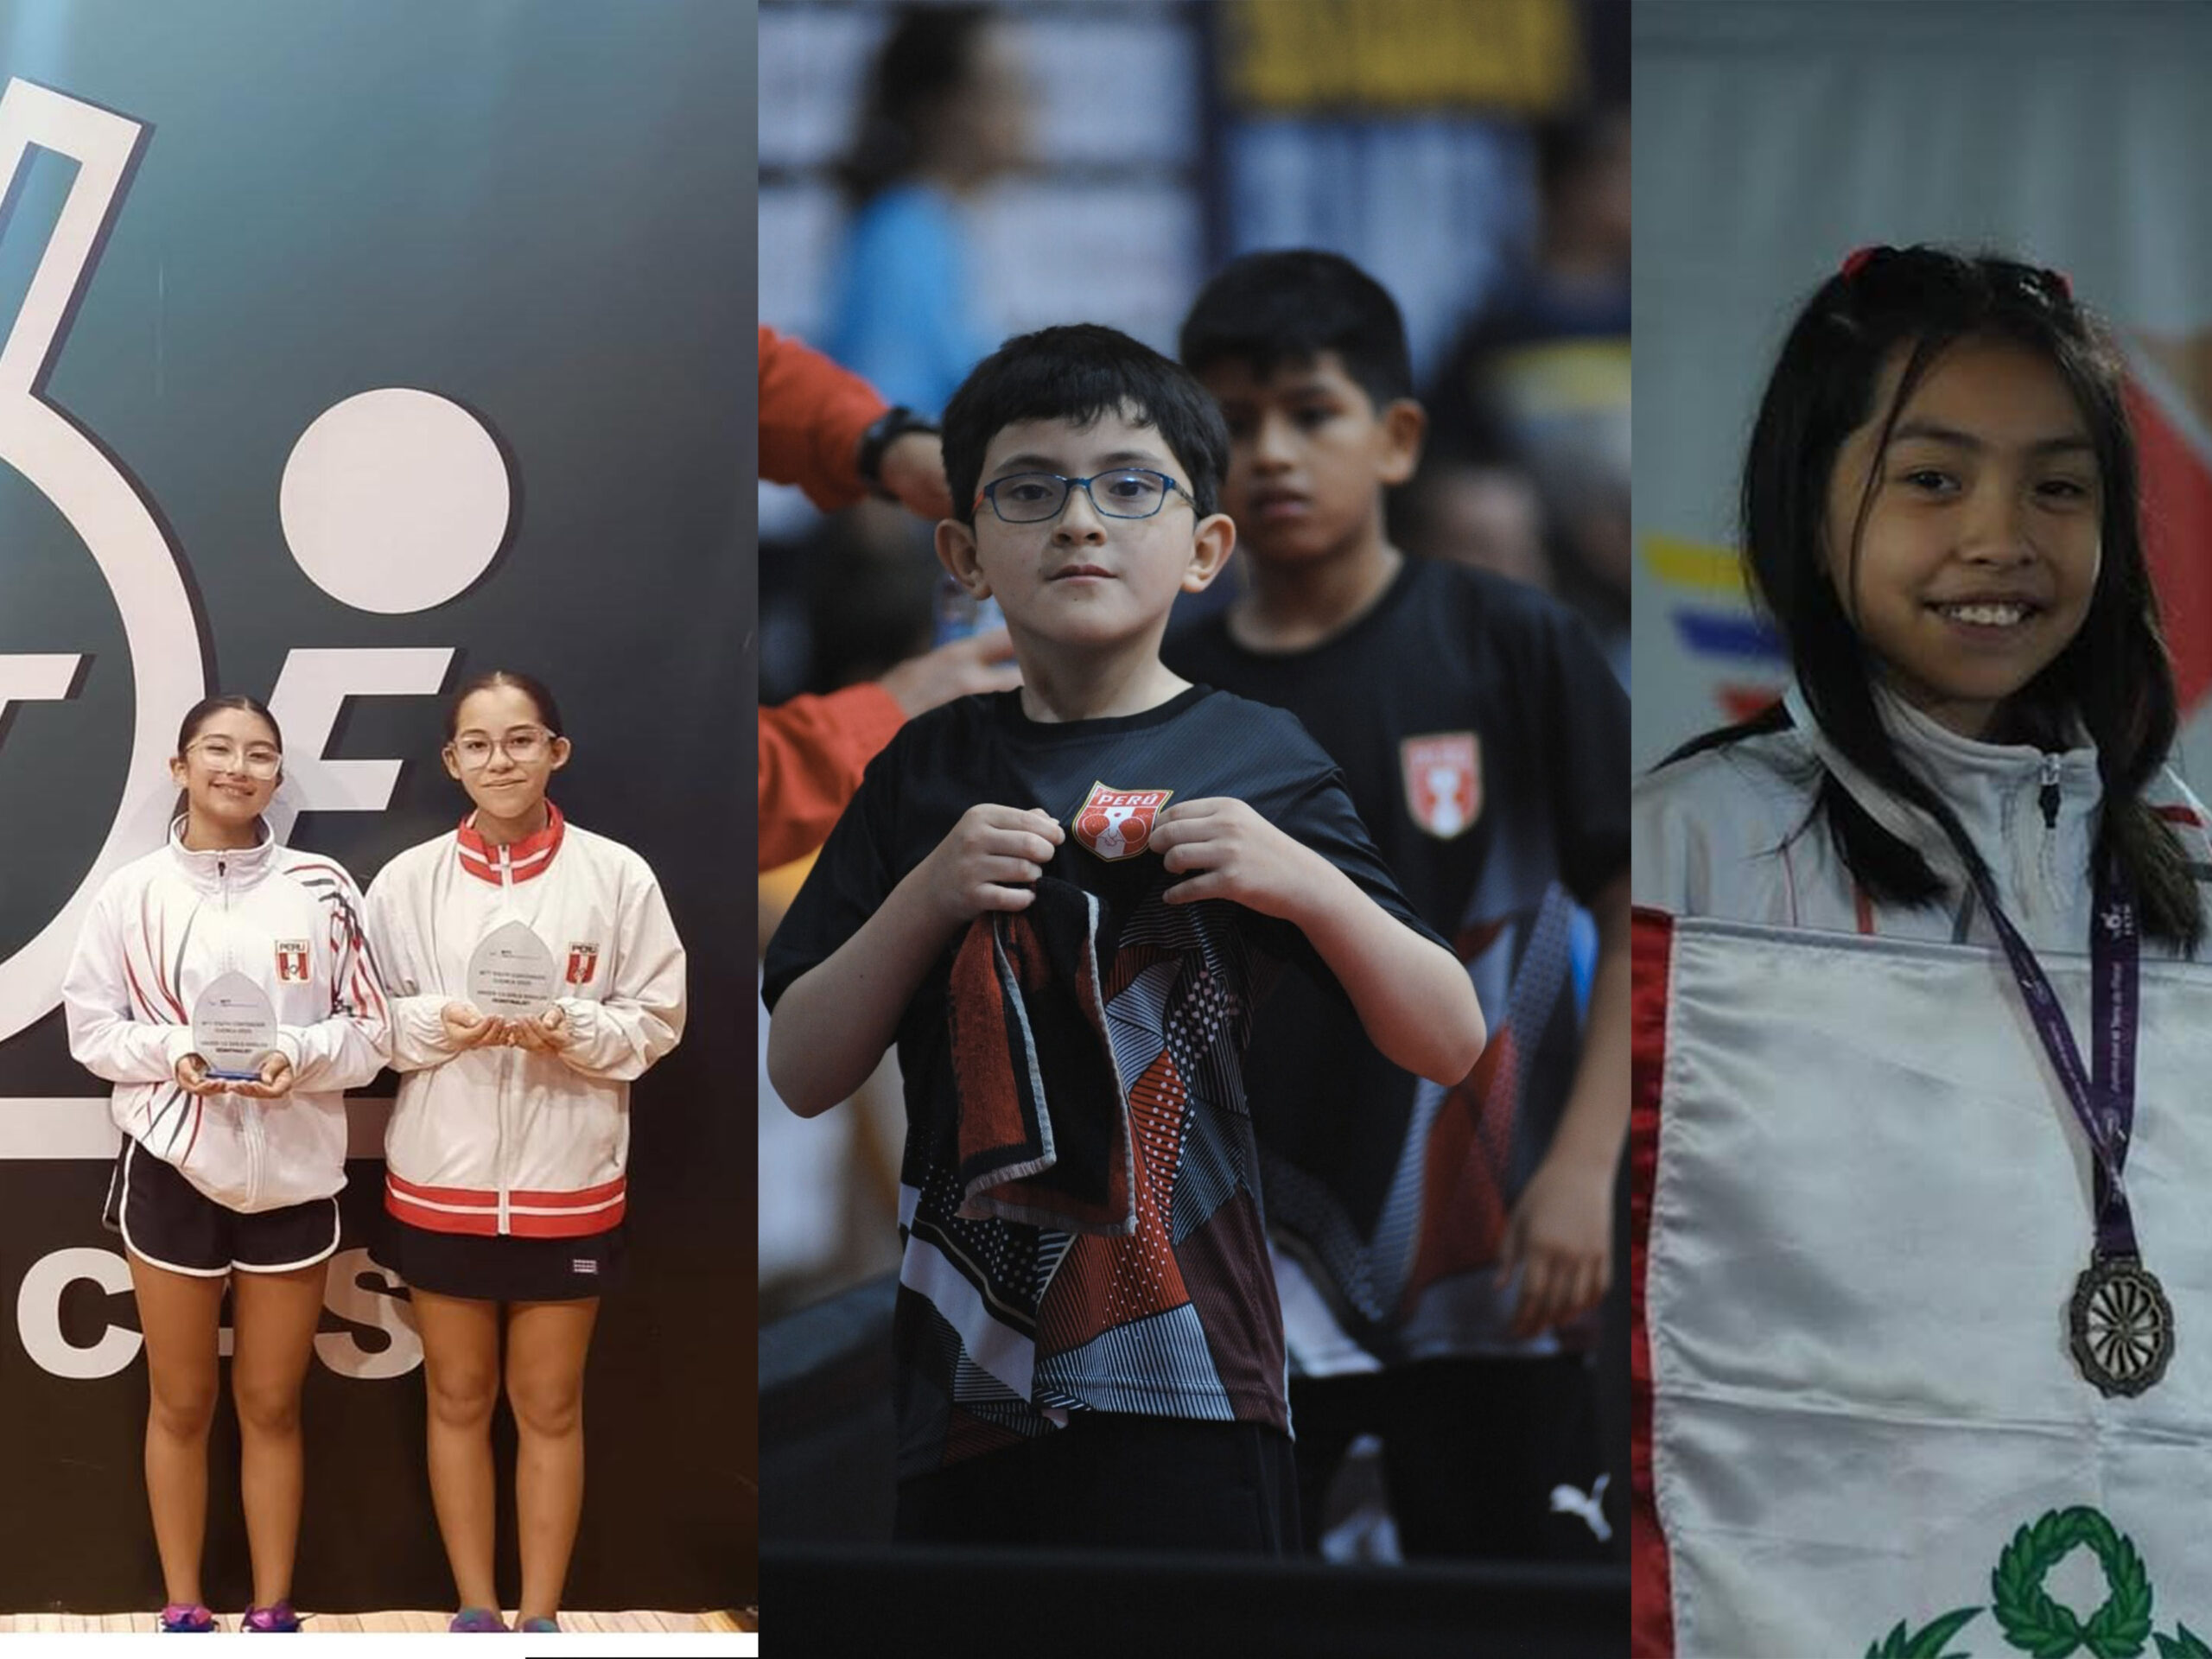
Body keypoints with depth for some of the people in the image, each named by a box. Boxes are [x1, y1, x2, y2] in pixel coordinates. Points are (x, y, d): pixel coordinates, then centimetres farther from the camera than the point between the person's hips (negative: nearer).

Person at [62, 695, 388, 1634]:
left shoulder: (319, 889, -3)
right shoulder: (134, 894, -3)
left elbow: (369, 1029, 1)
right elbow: (91, 1028, 2)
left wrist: (301, 1055, -18)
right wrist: (172, 1052, -16)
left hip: (292, 1173, 0)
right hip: (174, 1168, 0)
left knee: (271, 1406, 10)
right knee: (181, 1404, 9)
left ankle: (272, 1614, 20)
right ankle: (183, 1613, 19)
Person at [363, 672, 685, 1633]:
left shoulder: (616, 877, -6)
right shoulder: (409, 881, -2)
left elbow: (657, 1019, -2)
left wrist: (572, 1031, -20)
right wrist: (440, 1024, -18)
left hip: (566, 1185, -1)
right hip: (441, 1182, 1)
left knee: (549, 1408, 8)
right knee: (458, 1399, 11)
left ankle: (540, 1620, 18)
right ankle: (476, 1613, 22)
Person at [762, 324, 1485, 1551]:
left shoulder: (1254, 760, 3)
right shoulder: (929, 771, 10)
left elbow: (1450, 1044, 3)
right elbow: (803, 1073, 6)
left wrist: (1306, 884, -13)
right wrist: (925, 896, -9)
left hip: (1179, 1384, -2)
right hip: (966, 1370, 2)